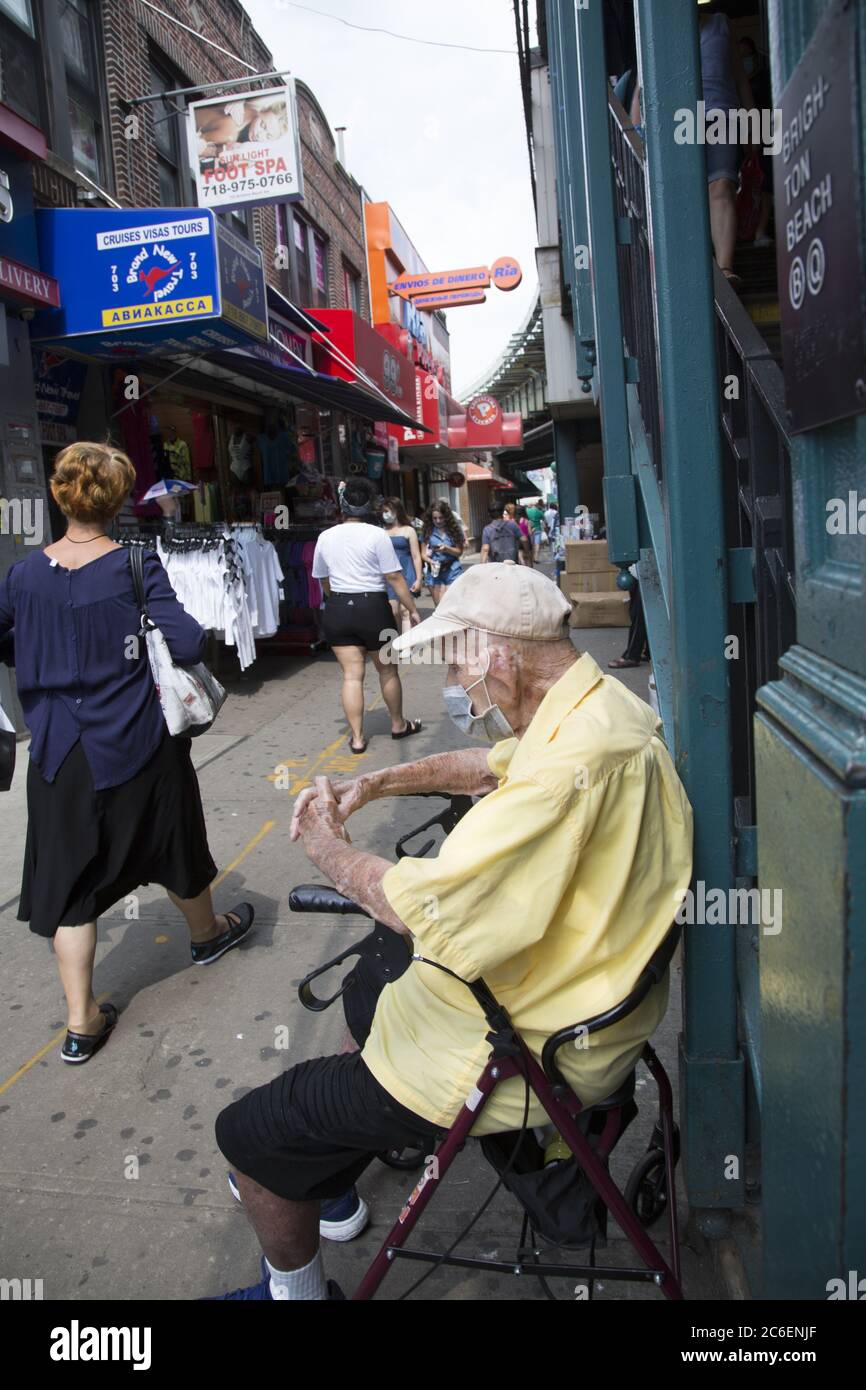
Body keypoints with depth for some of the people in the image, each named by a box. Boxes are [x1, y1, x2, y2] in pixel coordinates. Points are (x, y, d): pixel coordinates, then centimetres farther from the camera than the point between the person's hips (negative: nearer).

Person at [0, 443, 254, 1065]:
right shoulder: (135, 567, -14)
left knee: (70, 876, 10)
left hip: (60, 754, 3)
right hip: (137, 745, -2)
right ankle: (206, 932, 47)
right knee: (173, 845, 22)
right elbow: (189, 642, -23)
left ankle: (81, 1021, 15)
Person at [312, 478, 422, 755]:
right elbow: (394, 577, -11)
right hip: (373, 607, -3)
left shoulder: (326, 537, 5)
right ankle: (398, 725, 29)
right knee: (387, 670, 14)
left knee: (352, 675, 5)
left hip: (337, 609, 3)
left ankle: (357, 737, 6)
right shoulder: (377, 535, -8)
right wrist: (412, 610, -4)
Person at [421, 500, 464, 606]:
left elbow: (459, 551, 2)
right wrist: (430, 561, -17)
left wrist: (446, 548, -17)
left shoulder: (454, 529, 1)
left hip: (453, 571, -1)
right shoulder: (427, 532, 3)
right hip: (434, 571, 1)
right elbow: (423, 553, 4)